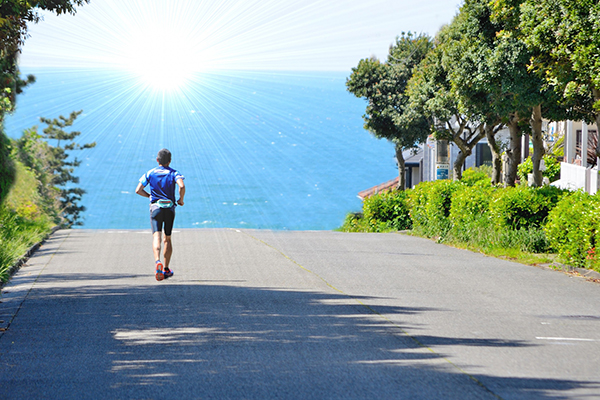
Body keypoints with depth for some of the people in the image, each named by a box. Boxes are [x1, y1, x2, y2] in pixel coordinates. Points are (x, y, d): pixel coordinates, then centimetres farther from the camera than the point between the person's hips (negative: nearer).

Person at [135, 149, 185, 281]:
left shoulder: (150, 173, 4)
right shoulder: (174, 173, 0)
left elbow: (138, 190, 0)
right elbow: (182, 186, -20)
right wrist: (181, 199, -2)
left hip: (155, 207, -1)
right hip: (170, 208, 1)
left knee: (157, 237, -12)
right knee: (167, 239, 15)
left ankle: (157, 261, -40)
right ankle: (166, 269, 21)